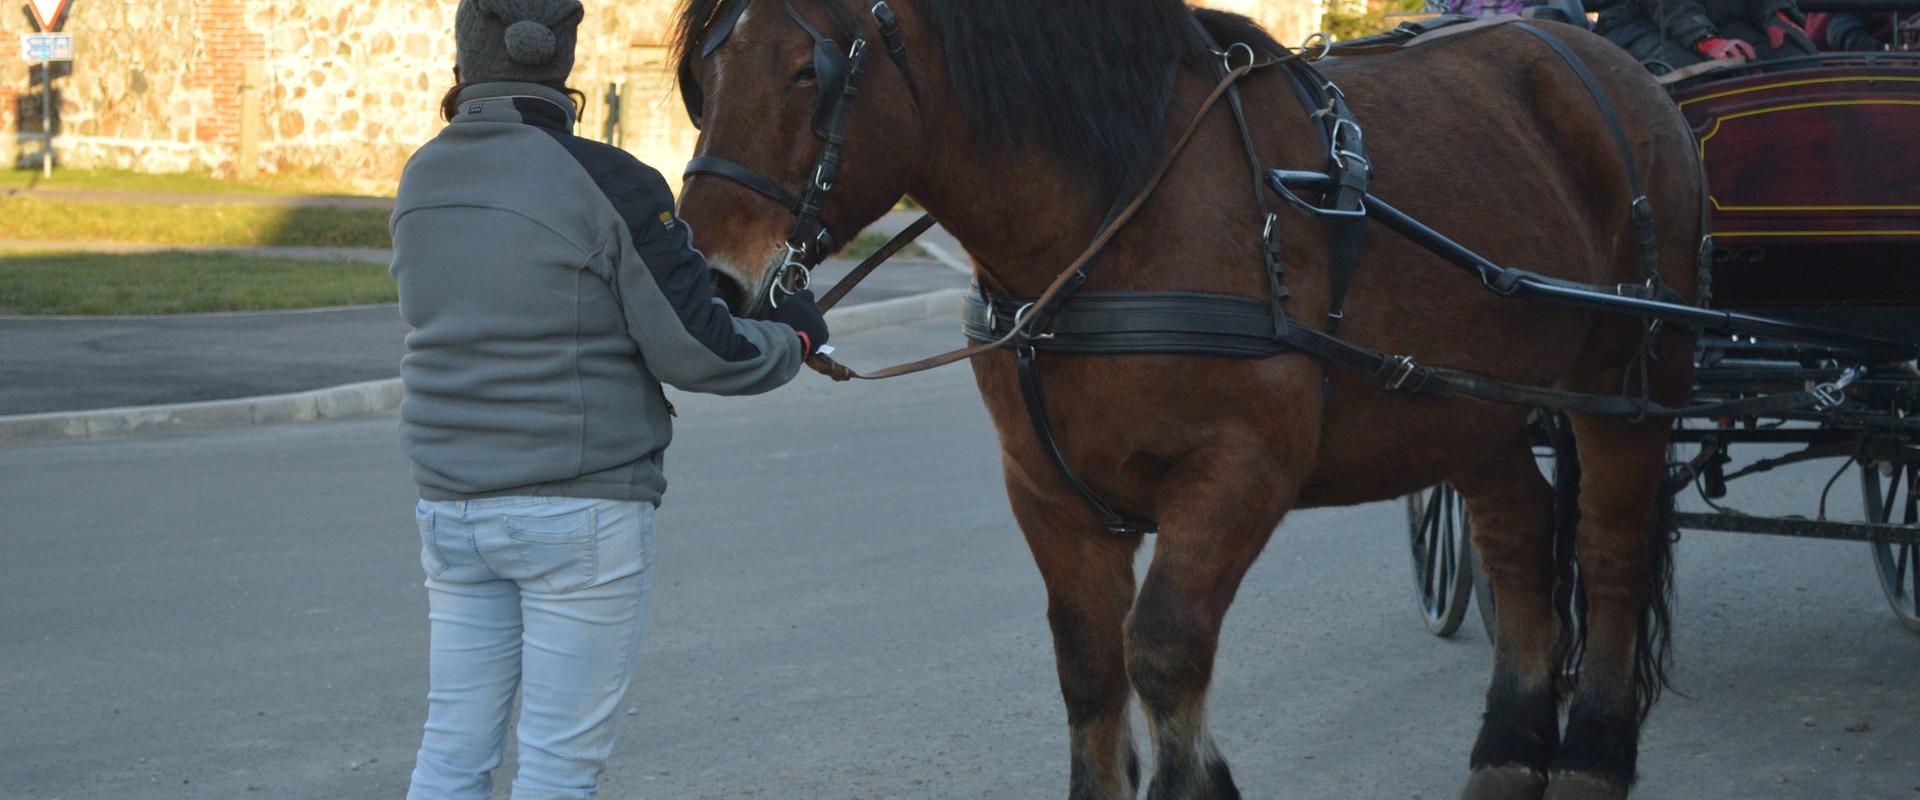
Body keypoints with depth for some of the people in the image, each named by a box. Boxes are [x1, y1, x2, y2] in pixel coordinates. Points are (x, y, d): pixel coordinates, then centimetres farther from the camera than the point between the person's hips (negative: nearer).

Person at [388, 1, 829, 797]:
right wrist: (791, 338, 8)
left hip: (451, 511, 6)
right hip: (582, 512, -6)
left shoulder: (421, 182, 5)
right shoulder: (609, 185, -13)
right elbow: (697, 352, -11)